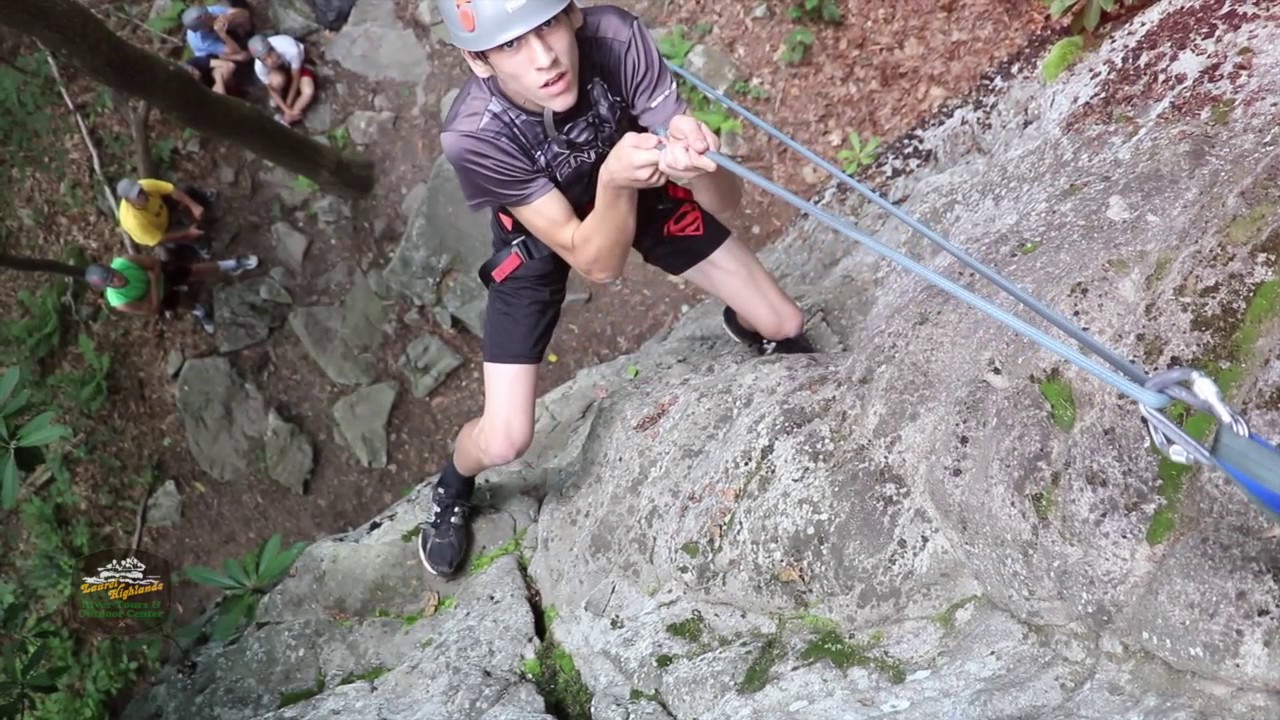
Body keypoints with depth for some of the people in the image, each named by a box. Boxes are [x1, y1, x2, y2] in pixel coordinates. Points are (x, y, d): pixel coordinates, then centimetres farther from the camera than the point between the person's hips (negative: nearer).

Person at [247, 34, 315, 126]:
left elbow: (295, 79, -26)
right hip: (279, 70, 1)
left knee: (308, 91, -30)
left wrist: (288, 104, -20)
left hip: (296, 66, 0)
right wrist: (287, 110, -23)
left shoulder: (291, 51, -41)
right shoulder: (259, 67, -34)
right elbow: (271, 90, -17)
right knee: (277, 80, -36)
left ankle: (286, 119, -15)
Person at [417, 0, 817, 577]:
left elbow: (726, 202, -32)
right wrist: (613, 180, -52)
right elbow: (598, 264, -34)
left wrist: (693, 160, -53)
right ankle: (452, 486, 30)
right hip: (539, 235, -2)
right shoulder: (473, 136, -38)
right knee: (503, 441, -9)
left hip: (645, 193, 3)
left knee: (783, 324, 4)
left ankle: (746, 326, 44)